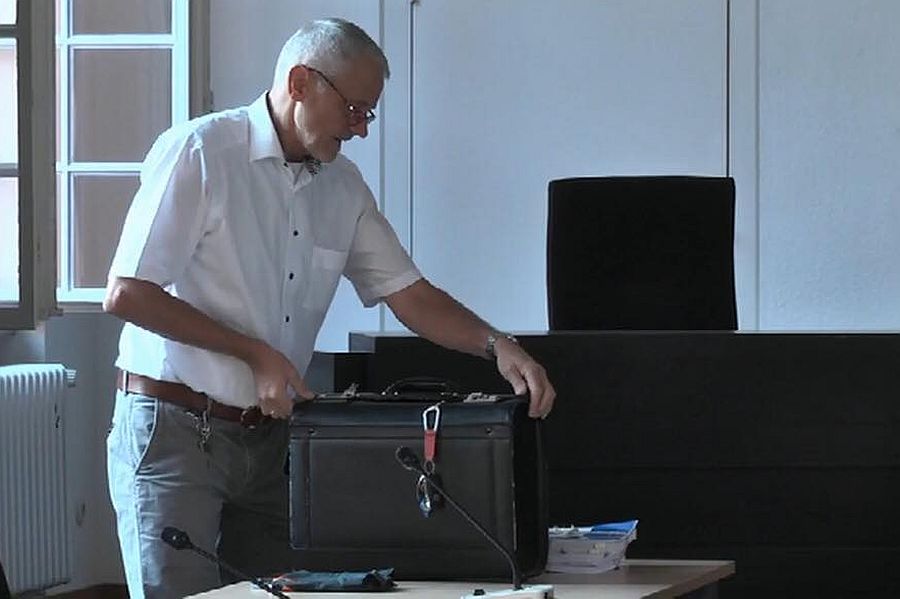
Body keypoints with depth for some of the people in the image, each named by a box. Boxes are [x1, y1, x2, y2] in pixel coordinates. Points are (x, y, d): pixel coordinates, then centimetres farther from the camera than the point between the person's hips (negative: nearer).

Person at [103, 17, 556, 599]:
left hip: (268, 438, 6)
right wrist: (254, 353, -14)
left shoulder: (343, 185, 10)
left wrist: (497, 346, -6)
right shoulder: (198, 153, -11)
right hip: (174, 432, -6)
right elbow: (126, 295, -15)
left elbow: (410, 294, 12)